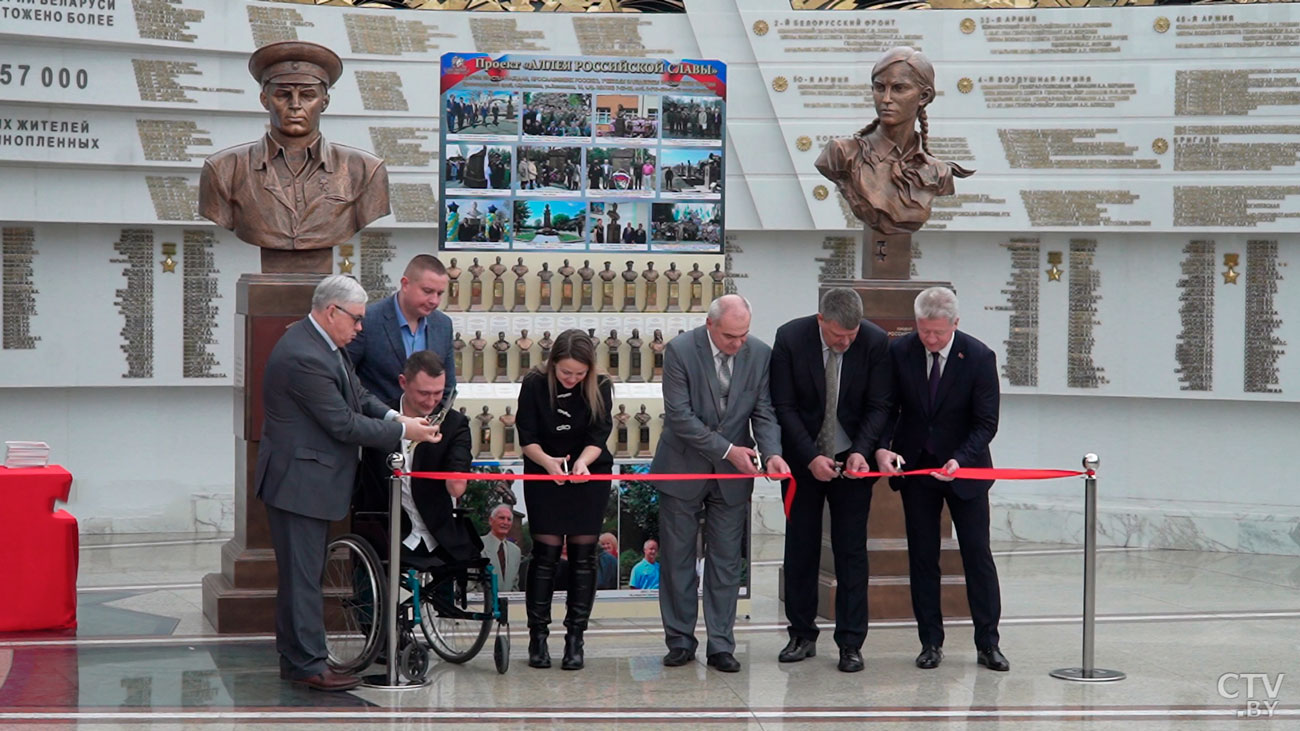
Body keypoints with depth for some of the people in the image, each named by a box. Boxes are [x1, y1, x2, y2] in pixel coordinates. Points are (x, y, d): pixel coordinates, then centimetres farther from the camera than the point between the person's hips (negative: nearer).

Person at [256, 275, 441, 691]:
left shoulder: (323, 344, 8)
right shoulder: (303, 357, -25)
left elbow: (356, 394, 15)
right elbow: (343, 423, -22)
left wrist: (392, 416, -3)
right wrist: (402, 431, -14)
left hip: (311, 480, 11)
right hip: (299, 481, -11)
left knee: (303, 574, 17)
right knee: (303, 575, -3)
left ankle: (295, 657, 25)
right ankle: (308, 665, 4)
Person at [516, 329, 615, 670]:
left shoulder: (600, 388, -9)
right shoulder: (534, 385, -11)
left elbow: (599, 436, -13)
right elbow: (526, 439, -11)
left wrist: (583, 461, -33)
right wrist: (547, 461, -31)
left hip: (589, 478, 1)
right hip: (544, 477, -1)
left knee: (583, 555, 0)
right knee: (546, 553, -4)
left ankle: (575, 638, 5)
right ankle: (538, 636, 3)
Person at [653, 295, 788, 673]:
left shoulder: (760, 354, -5)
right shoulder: (680, 351, -15)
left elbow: (764, 412, -1)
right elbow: (679, 415, -18)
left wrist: (772, 453, -20)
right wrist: (727, 450, -20)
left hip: (732, 473, 2)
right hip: (683, 470, -2)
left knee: (727, 561, 4)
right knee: (676, 559, 6)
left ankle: (721, 645, 10)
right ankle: (680, 641, 16)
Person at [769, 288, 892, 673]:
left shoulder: (875, 342, -12)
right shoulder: (790, 338, -13)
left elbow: (879, 406, -6)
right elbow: (784, 406, -10)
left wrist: (861, 452, -20)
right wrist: (811, 458, -17)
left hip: (852, 460, 0)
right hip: (803, 460, 0)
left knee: (851, 551, -1)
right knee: (800, 548, 6)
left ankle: (850, 642, 4)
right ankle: (802, 634, 17)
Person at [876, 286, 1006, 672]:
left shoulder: (979, 357, -14)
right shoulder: (899, 352, -7)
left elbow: (986, 423, -12)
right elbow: (887, 407, 0)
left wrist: (959, 460, -27)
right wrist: (882, 447, -19)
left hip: (964, 467, -2)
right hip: (914, 466, 2)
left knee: (978, 554, 0)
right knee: (922, 556, 5)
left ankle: (987, 644, 8)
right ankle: (931, 643, 13)